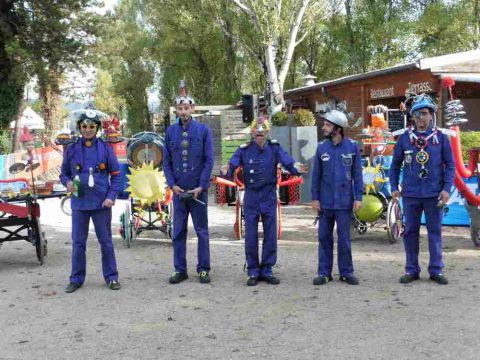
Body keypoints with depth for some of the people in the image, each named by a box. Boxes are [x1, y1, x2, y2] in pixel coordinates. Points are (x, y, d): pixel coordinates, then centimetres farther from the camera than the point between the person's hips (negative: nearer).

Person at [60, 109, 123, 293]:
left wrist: (111, 197, -9)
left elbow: (116, 175, 1)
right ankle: (76, 279, 18)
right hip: (79, 202, 1)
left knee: (106, 241, 7)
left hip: (101, 203, -1)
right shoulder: (72, 149, 4)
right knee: (78, 242, 7)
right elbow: (64, 173, 11)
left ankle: (111, 277, 17)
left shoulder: (105, 149, 0)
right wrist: (68, 183, -11)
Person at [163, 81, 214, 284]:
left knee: (202, 230, 6)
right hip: (178, 189, 2)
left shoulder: (203, 130, -1)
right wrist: (172, 184, -5)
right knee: (178, 231, 6)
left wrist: (201, 186, -9)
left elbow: (209, 161, -3)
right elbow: (166, 161, 7)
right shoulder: (170, 132, 5)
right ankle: (180, 270, 15)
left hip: (198, 190, -2)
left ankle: (203, 269, 15)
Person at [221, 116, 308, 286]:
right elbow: (232, 165, -16)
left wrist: (296, 168, -40)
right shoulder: (244, 150, -6)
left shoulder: (274, 148, -5)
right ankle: (253, 272, 15)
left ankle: (266, 270, 18)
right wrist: (226, 171, -40)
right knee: (251, 236, 3)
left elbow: (288, 162, -18)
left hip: (269, 196, 1)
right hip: (251, 196, 0)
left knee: (270, 235, 5)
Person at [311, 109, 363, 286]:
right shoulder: (321, 147, 2)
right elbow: (316, 175, 5)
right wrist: (314, 198, 1)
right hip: (325, 202, 2)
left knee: (344, 238, 5)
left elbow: (357, 174, 0)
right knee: (324, 237, 7)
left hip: (345, 202, -2)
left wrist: (358, 197, -4)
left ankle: (346, 272, 16)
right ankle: (324, 272, 17)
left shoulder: (352, 147, -2)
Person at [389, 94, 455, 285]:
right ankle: (411, 270, 19)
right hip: (410, 194, 1)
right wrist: (394, 187, 3)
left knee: (435, 231, 6)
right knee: (410, 232, 8)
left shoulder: (441, 137, 0)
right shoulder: (405, 137, 2)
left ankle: (436, 270, 17)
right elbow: (395, 164, 9)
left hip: (434, 194, -1)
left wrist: (447, 189, -7)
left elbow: (450, 165, 1)